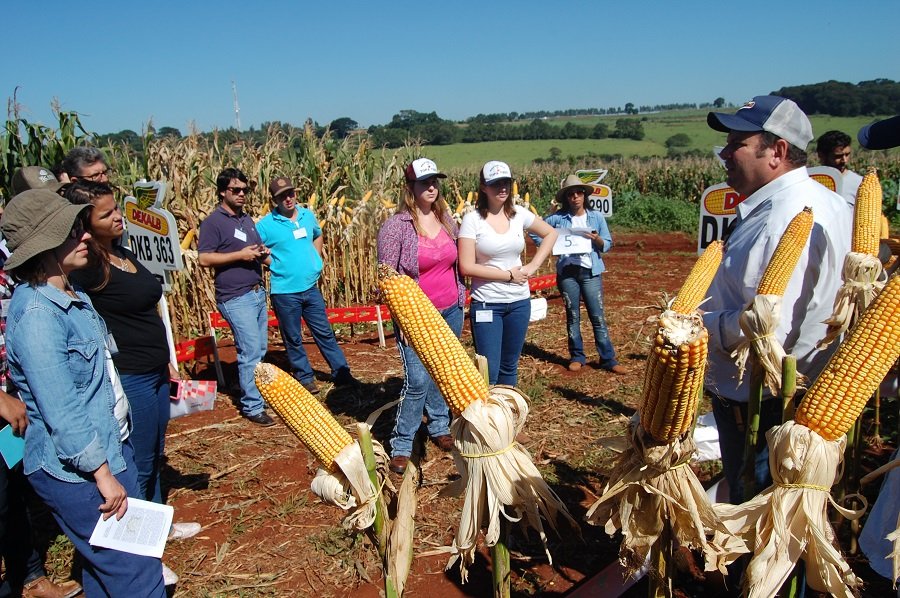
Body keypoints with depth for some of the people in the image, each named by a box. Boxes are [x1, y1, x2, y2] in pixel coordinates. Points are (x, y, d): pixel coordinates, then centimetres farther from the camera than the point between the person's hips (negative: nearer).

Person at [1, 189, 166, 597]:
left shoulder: (72, 296, 7)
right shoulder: (37, 314, -23)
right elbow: (61, 411, -24)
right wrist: (102, 473, -20)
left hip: (109, 449, 9)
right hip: (77, 473, -9)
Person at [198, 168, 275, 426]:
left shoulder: (247, 219, 17)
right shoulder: (213, 222, -8)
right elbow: (204, 258, -16)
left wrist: (263, 252, 6)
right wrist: (240, 255, -19)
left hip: (258, 293, 8)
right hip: (236, 298, -8)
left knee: (260, 349, 13)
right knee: (250, 352, -7)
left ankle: (257, 394, 26)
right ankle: (252, 406, 2)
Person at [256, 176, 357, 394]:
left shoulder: (308, 216, 5)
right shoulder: (265, 225, -10)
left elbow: (318, 236, 25)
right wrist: (275, 265, -9)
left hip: (310, 287, 4)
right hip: (284, 292, -4)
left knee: (325, 333, 12)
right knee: (293, 339, 9)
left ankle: (342, 373, 21)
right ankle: (305, 377, 23)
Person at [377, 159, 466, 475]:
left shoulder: (447, 218, 6)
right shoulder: (396, 226, -11)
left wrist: (461, 298, 15)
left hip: (450, 312, 6)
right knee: (418, 381, -9)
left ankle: (439, 426, 36)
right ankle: (401, 445, 6)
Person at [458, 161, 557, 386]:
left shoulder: (519, 214, 2)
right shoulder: (472, 219, -10)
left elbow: (550, 233, 17)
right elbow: (466, 267, -15)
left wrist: (533, 265, 4)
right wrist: (508, 275, -12)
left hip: (519, 302, 4)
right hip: (486, 304, -4)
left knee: (510, 367, 15)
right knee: (489, 370, -4)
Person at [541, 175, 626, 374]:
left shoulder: (597, 217, 5)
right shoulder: (557, 218, 2)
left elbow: (608, 244, 6)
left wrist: (597, 239, -15)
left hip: (591, 271, 0)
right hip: (567, 271, 0)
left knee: (598, 316, 0)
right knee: (572, 316, 8)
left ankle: (608, 359, 6)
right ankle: (577, 357, 19)